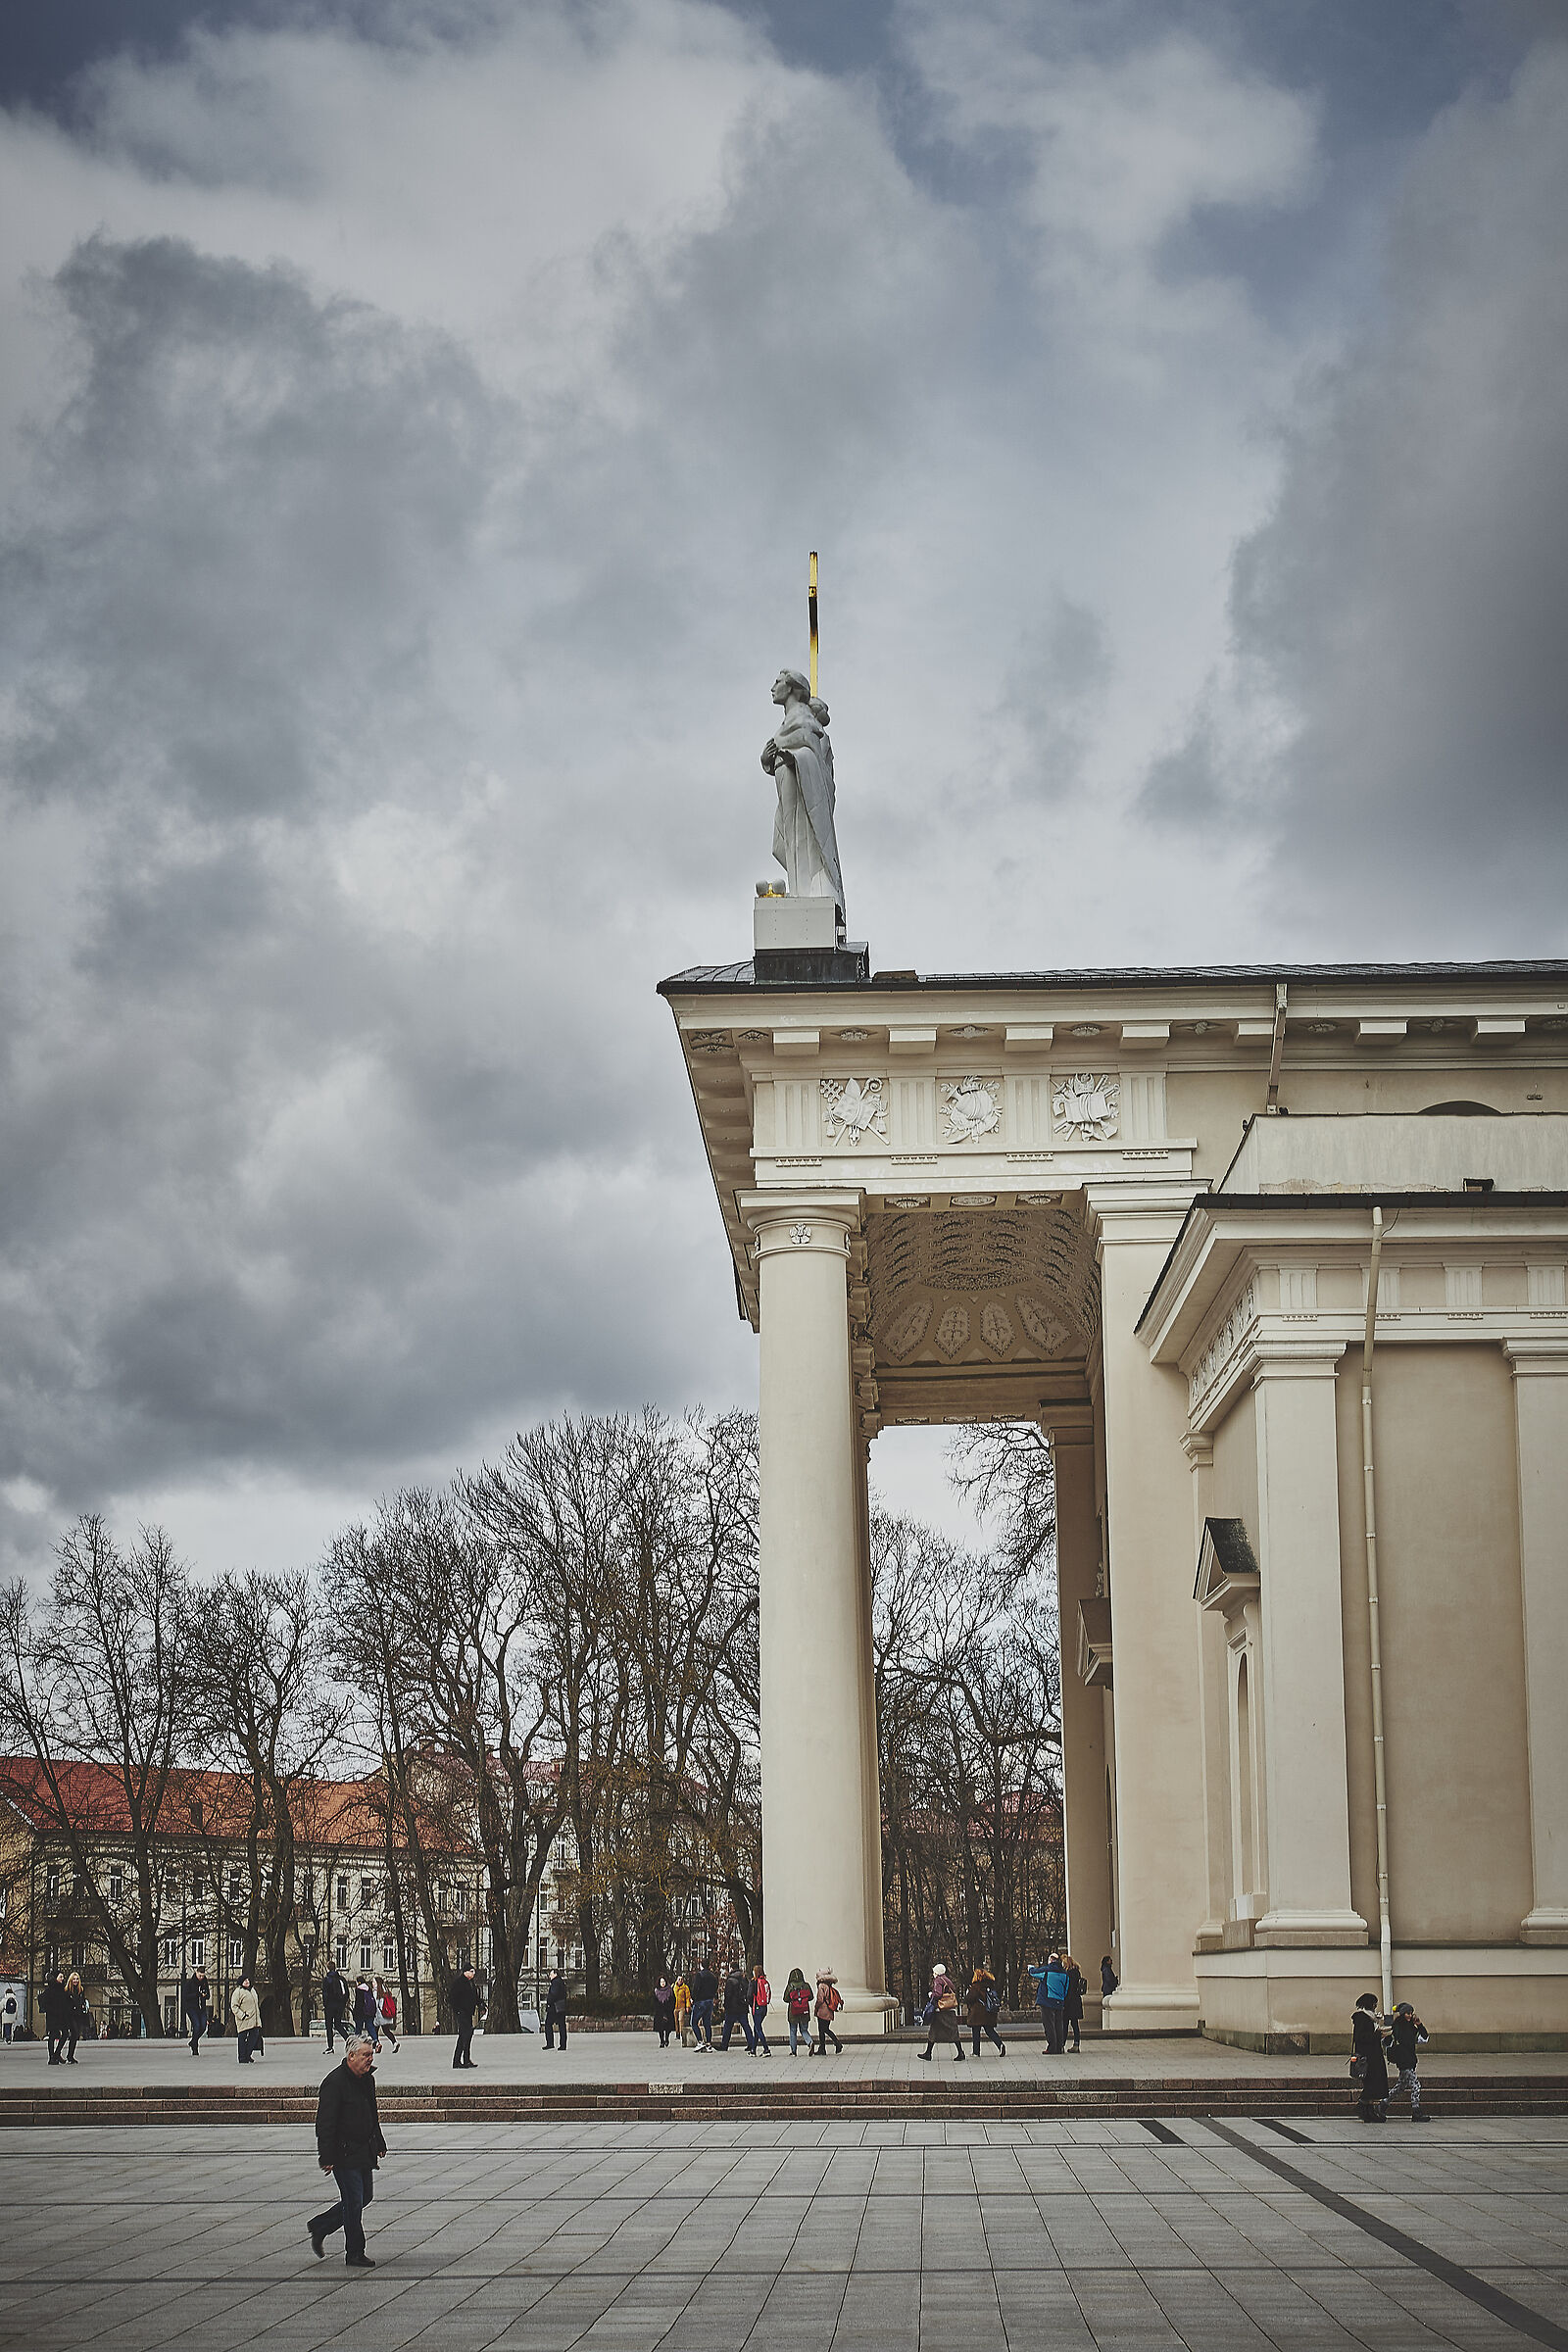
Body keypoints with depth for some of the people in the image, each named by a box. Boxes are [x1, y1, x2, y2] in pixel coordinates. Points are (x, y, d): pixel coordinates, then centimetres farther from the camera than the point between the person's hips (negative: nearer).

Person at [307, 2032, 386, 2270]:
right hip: (344, 2154, -9)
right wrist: (327, 2157, -21)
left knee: (365, 2196, 14)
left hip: (364, 2151, 9)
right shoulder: (335, 2082, -18)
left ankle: (319, 2227, 29)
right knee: (354, 2202, -5)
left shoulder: (367, 2079, 10)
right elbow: (325, 2123, -19)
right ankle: (354, 2255, 5)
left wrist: (379, 2144, 25)